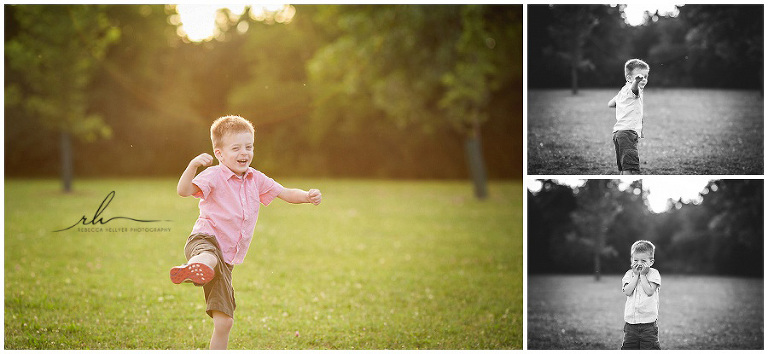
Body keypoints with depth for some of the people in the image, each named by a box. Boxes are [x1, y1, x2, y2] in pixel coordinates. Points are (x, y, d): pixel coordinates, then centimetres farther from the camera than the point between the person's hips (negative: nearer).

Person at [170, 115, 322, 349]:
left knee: (224, 321, 5)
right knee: (210, 257, -47)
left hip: (226, 259, 7)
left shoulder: (256, 179, 15)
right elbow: (183, 190, -19)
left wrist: (307, 196, -2)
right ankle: (194, 269, -82)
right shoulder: (214, 176, -5)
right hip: (204, 241, -7)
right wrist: (193, 165, -37)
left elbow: (285, 193, 18)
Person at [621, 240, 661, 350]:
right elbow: (627, 292, -10)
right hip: (631, 322, 3)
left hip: (649, 321, -3)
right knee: (628, 346, 6)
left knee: (650, 347, -2)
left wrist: (642, 275, -12)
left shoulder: (654, 273, -2)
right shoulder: (629, 274, 6)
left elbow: (650, 291, -17)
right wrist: (636, 275, -10)